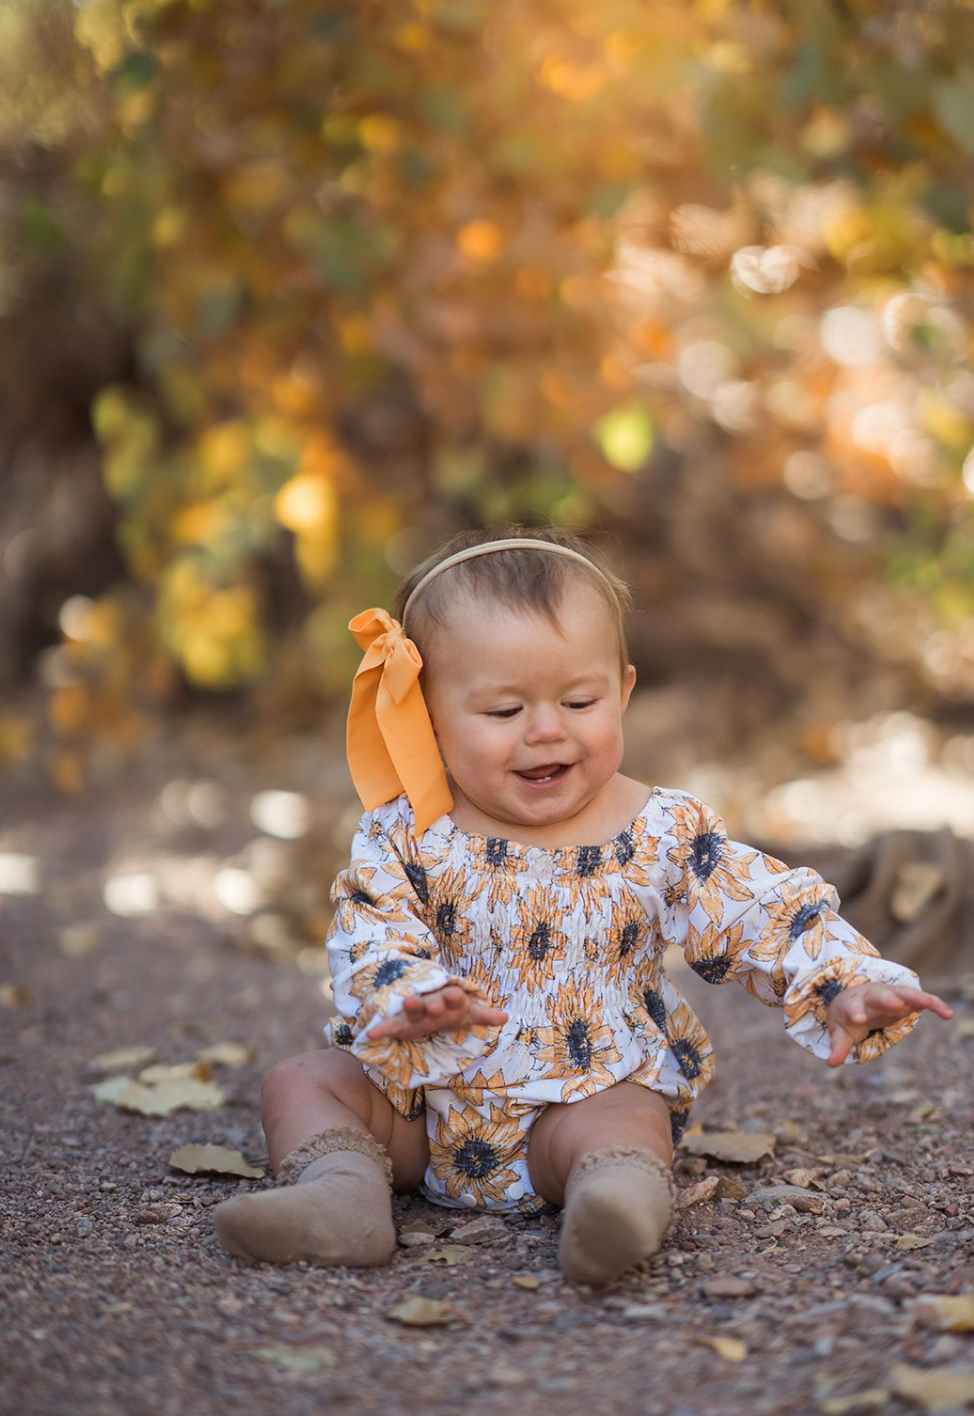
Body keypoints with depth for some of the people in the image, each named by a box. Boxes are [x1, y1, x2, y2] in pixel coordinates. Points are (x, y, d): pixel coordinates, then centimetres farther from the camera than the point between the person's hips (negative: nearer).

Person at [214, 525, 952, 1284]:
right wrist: (408, 997, -36)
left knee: (628, 1124, -31)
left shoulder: (666, 835, -8)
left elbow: (769, 912, -8)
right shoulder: (408, 836, -7)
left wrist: (847, 985, -24)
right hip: (418, 1100, 3)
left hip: (590, 1095, -2)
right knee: (301, 1080, -9)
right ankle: (343, 1191, -29)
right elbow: (369, 931, -14)